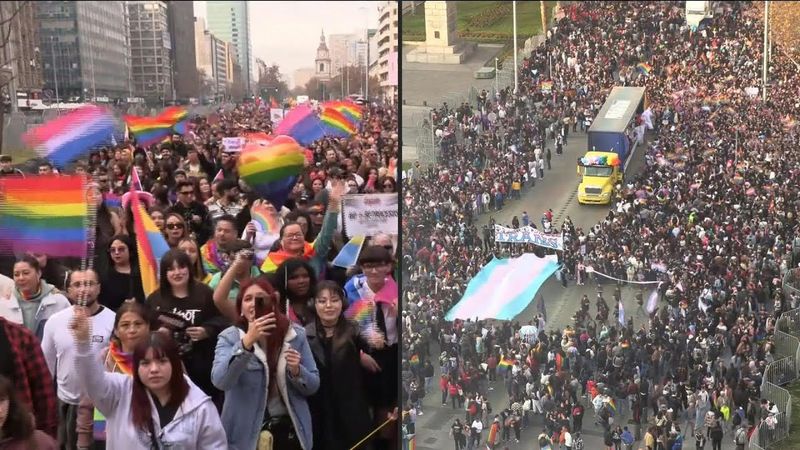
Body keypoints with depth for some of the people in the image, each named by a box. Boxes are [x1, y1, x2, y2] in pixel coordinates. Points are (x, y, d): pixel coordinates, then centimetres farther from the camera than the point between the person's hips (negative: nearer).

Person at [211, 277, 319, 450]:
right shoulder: (229, 337, -5)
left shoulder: (296, 334, -1)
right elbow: (220, 381, -22)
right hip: (246, 433, -2)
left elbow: (313, 386, 4)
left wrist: (296, 371, -15)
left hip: (289, 430, 2)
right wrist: (247, 341, -30)